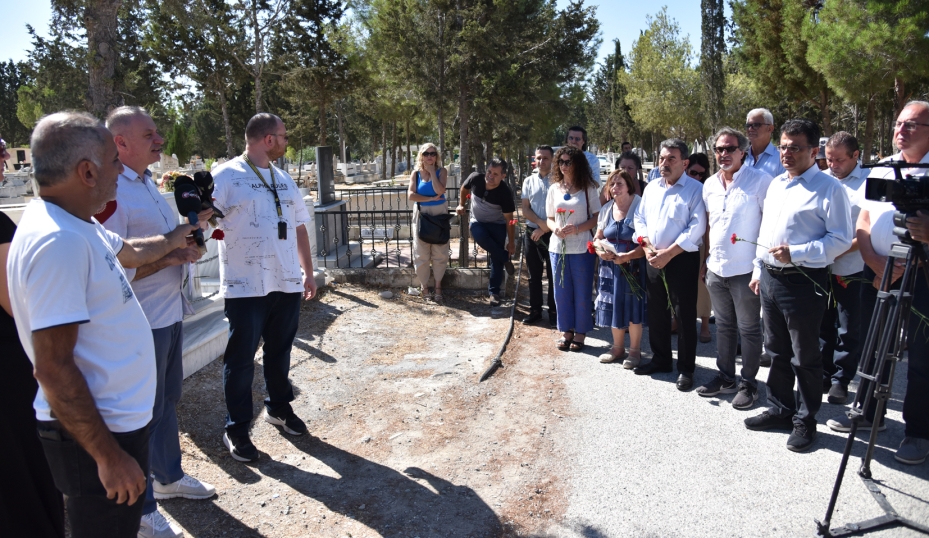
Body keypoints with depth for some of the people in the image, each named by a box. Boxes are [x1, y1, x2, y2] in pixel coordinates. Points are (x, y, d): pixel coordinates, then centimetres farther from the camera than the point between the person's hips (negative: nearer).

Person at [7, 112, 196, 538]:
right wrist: (109, 456, -23)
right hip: (96, 434, -10)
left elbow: (131, 252, 27)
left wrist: (177, 237, 44)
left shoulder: (77, 225, 4)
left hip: (116, 418, 10)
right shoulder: (58, 242, -27)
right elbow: (53, 367, -28)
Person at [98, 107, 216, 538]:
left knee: (167, 401, 22)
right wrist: (172, 256, -23)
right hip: (141, 323, -9)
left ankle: (169, 476, 41)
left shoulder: (146, 183, 10)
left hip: (169, 314, 9)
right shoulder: (110, 192, -20)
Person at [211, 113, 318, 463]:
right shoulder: (226, 176, -8)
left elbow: (299, 227, 18)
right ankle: (236, 429, 18)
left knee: (280, 352, 18)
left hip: (286, 284, 6)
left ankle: (279, 407, 37)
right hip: (245, 287, -6)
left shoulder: (284, 179, 14)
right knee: (241, 359, 4)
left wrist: (308, 273, 15)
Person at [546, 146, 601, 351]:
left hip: (582, 248, -3)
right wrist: (556, 228, -10)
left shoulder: (589, 188, -2)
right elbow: (550, 218, 12)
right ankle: (566, 332, 21)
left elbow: (597, 218, -4)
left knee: (582, 293, 5)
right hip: (558, 247, 4)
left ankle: (580, 333, 16)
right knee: (562, 292, 9)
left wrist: (576, 228, -19)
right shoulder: (554, 189, 8)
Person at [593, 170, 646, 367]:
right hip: (610, 266, 5)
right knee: (613, 306, 11)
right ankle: (618, 347, 27)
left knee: (632, 307, 2)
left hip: (632, 266, -5)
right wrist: (601, 251, -9)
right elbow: (598, 238, 13)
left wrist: (627, 256, -27)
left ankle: (635, 351, 17)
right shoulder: (606, 209, 7)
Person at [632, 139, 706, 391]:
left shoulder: (695, 189, -8)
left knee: (684, 316, 1)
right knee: (656, 312, 14)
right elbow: (640, 219, 11)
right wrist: (648, 247, -7)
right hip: (653, 259, 6)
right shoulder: (651, 188, 11)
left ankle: (686, 369, 12)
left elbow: (696, 228, -16)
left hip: (682, 260, -6)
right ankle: (660, 359, 30)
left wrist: (668, 253, -18)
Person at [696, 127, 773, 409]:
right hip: (716, 269, 6)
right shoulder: (710, 184, 9)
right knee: (724, 326, 17)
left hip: (745, 270, -6)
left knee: (749, 329, 6)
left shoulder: (759, 180, -9)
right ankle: (725, 377, 29)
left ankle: (748, 383, 18)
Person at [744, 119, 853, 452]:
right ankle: (779, 409, 33)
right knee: (777, 351, 18)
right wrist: (758, 269, 17)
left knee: (805, 357, 4)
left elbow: (841, 239, -15)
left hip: (803, 281, -7)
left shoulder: (829, 189, -10)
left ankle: (804, 421, 19)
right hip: (769, 278, 8)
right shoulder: (776, 185, 13)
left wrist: (795, 253, -22)